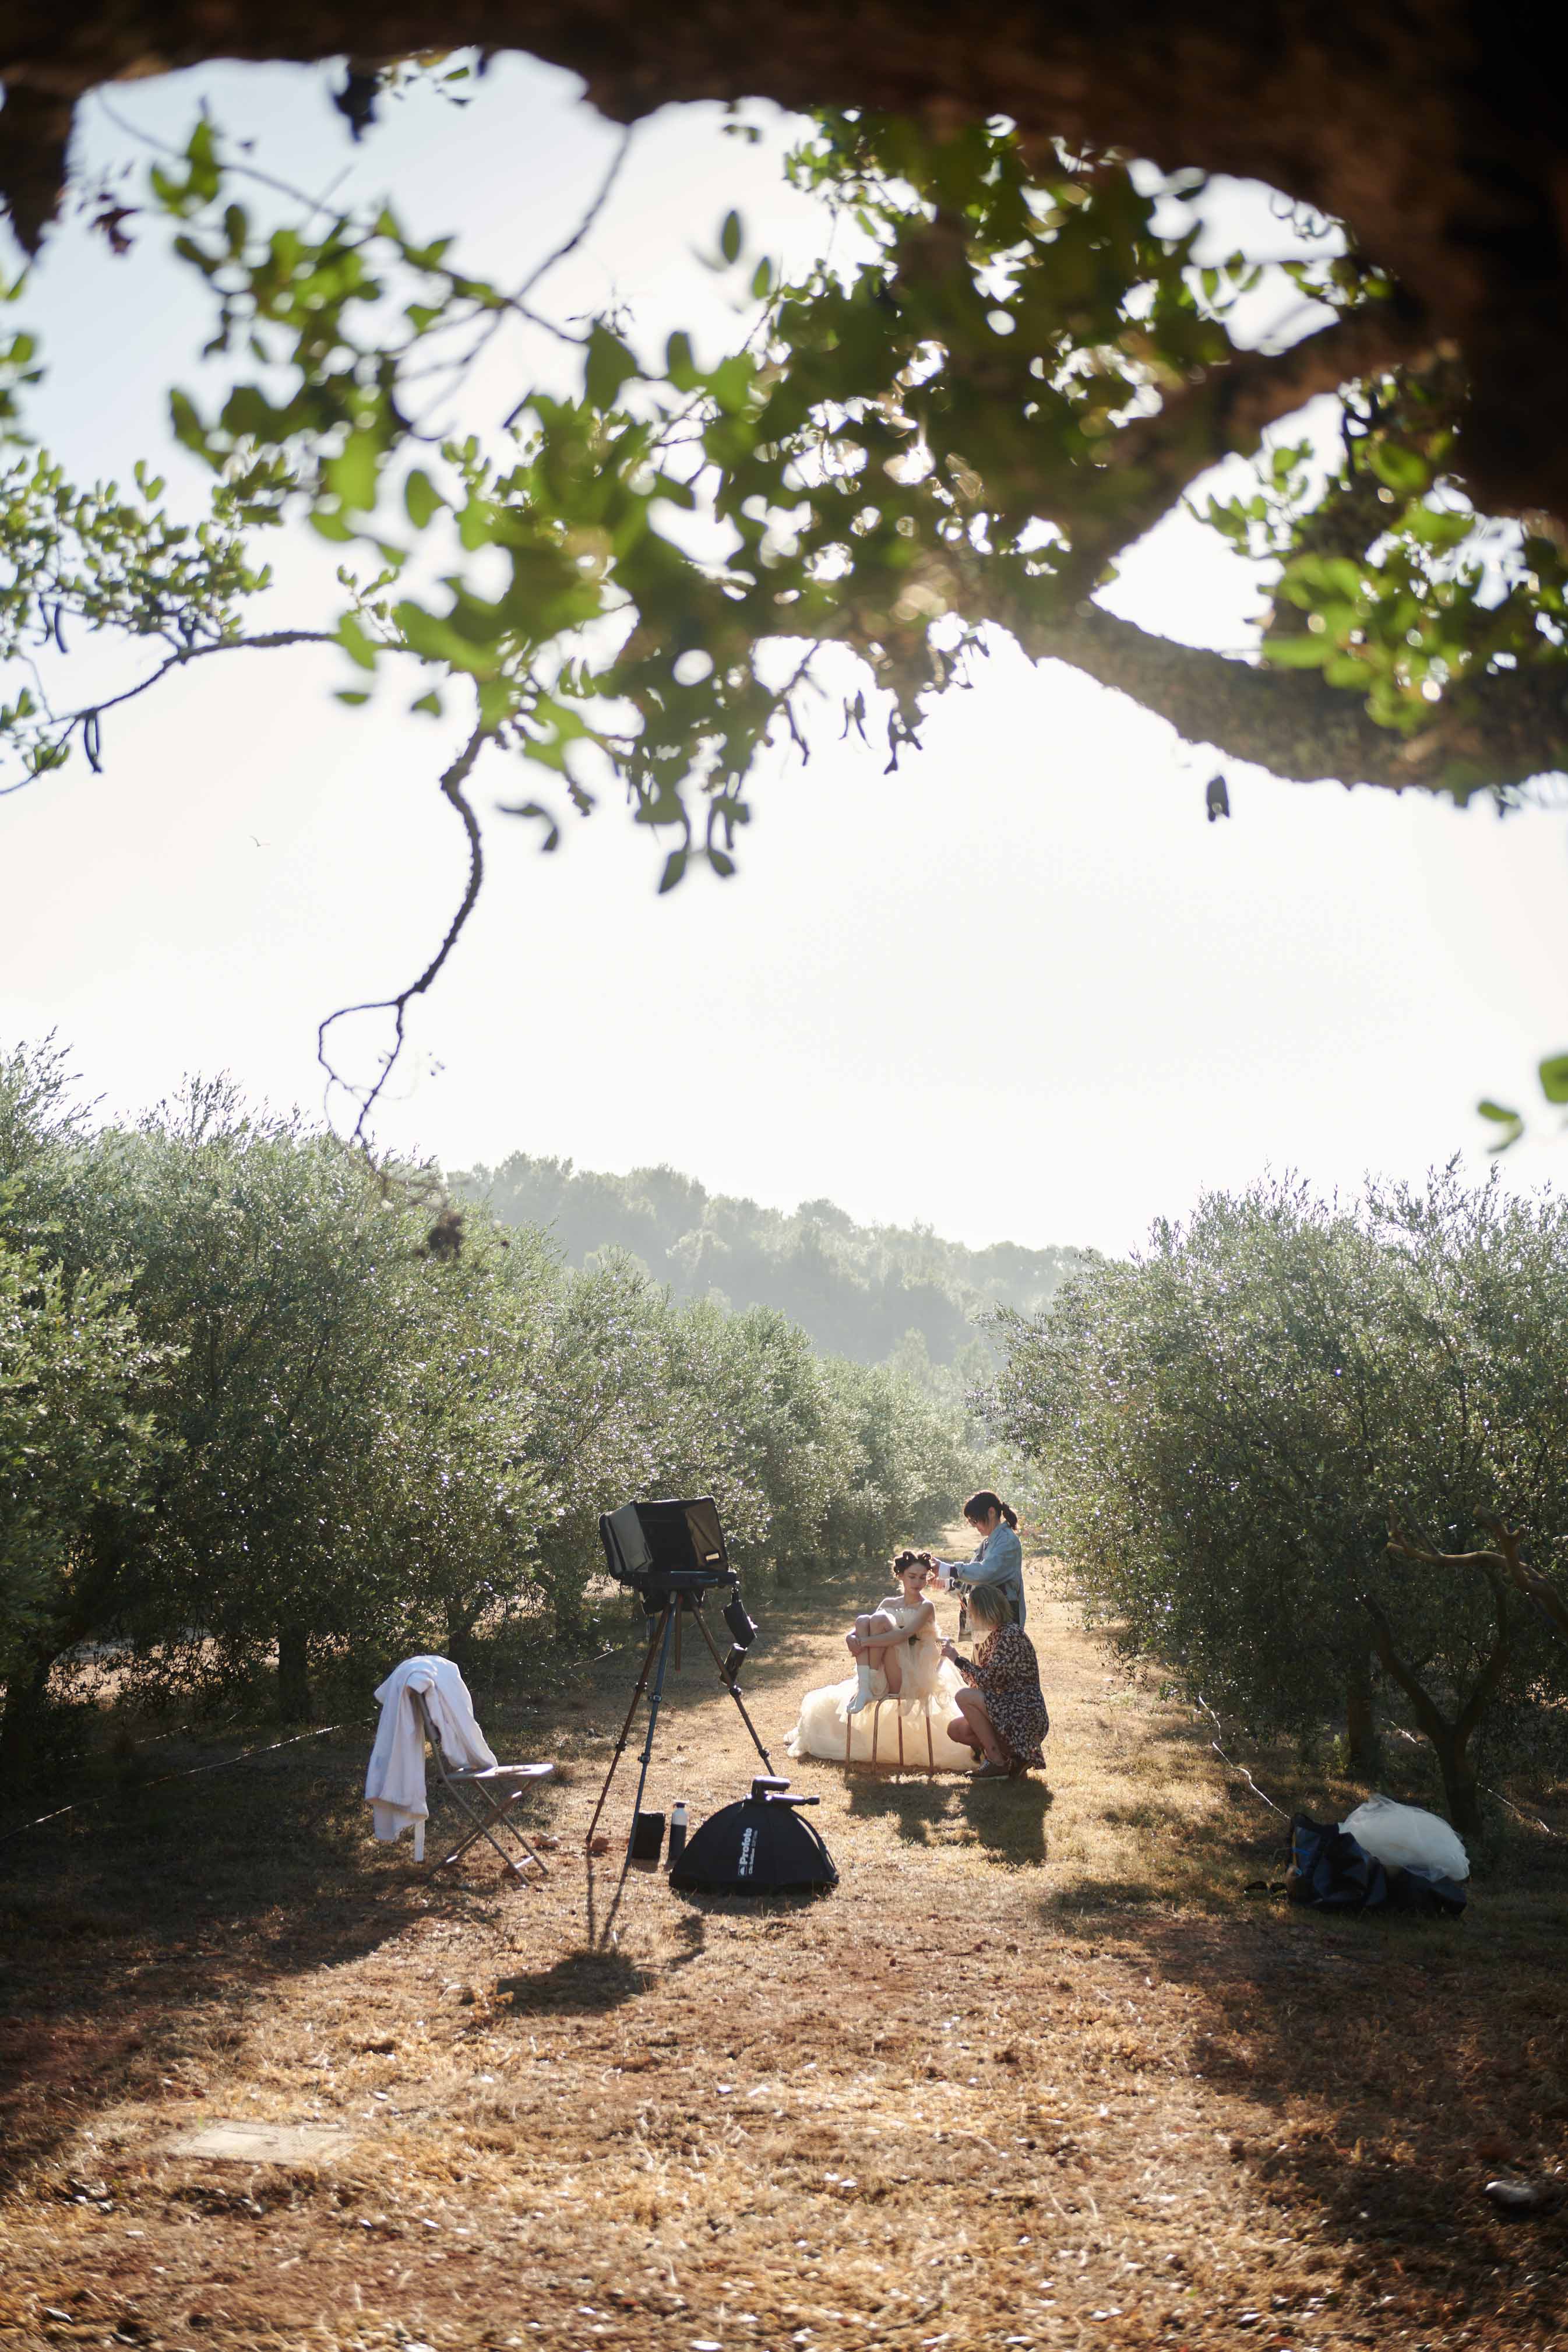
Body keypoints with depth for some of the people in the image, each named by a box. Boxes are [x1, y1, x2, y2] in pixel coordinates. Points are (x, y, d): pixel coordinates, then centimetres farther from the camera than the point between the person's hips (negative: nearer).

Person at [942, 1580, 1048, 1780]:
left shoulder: (1011, 1635, -18)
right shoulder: (995, 1636, 12)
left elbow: (990, 1679, -21)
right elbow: (981, 1682, 13)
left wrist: (957, 1659, -13)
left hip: (1026, 1716, -10)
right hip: (1009, 1711, 10)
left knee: (964, 1697, -21)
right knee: (955, 1730, 5)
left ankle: (998, 1763, -12)